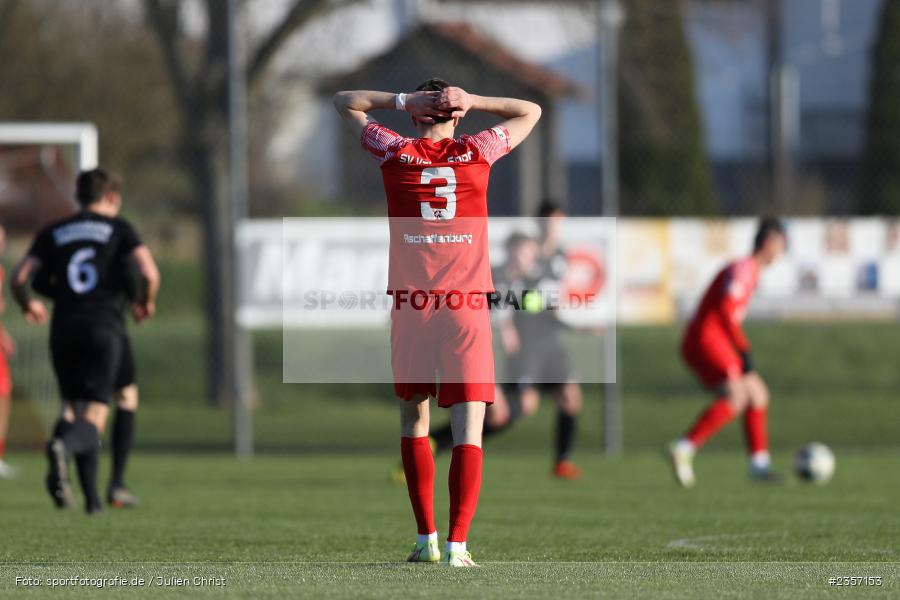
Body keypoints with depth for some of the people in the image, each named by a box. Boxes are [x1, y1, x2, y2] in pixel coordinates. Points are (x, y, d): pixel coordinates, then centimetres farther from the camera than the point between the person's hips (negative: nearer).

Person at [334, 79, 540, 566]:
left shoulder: (397, 153, 3)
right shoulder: (477, 152, 4)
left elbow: (344, 102, 19)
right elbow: (530, 112, 22)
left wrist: (404, 101, 8)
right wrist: (472, 101, 11)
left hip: (411, 305, 1)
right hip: (468, 306, -1)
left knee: (414, 416, 16)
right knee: (468, 429, -4)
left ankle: (426, 538, 13)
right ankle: (458, 543, -15)